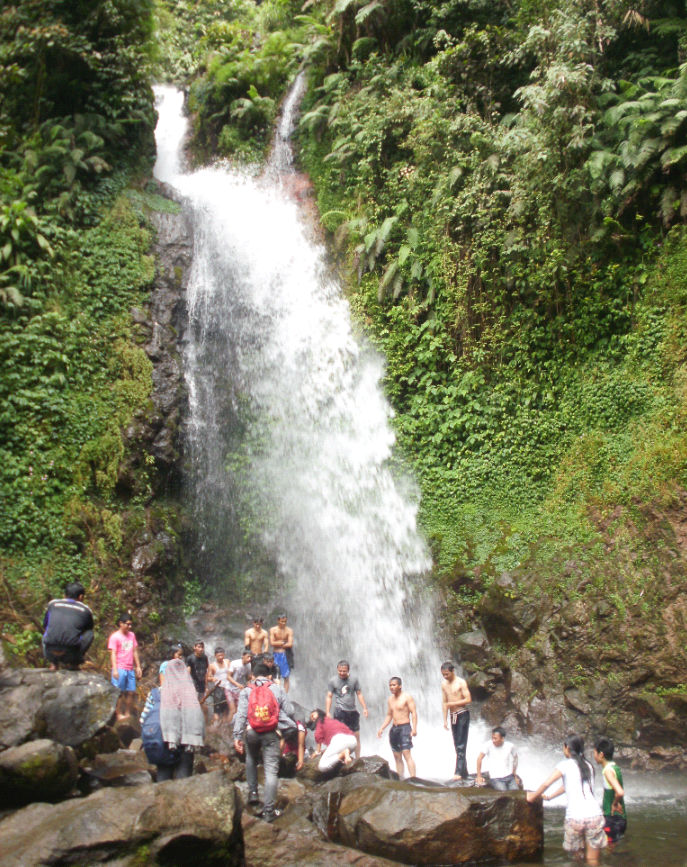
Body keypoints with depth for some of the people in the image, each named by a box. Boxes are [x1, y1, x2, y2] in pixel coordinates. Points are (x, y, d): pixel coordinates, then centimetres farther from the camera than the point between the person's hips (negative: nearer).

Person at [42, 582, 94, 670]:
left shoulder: (53, 604, 20)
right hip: (70, 654, -2)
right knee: (89, 634, 22)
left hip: (50, 653, 2)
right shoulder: (86, 610, 16)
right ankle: (73, 663, 15)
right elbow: (89, 630, 33)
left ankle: (53, 663, 17)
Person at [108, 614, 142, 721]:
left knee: (131, 692, 5)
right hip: (120, 669, -6)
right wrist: (115, 669, -16)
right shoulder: (115, 637, -4)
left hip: (130, 669, 6)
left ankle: (128, 714, 13)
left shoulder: (131, 635, 15)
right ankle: (119, 714, 2)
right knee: (120, 692, -3)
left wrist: (138, 666, 15)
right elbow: (113, 654, -8)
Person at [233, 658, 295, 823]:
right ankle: (268, 810, -6)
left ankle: (253, 791, 25)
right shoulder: (277, 689, 8)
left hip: (251, 732, 2)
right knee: (271, 770, -2)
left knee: (251, 759, 31)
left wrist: (237, 736, -5)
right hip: (271, 733, -1)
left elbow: (241, 715, -2)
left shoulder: (246, 691, 8)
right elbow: (289, 711, 5)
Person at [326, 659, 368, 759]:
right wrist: (327, 712, -6)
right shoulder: (333, 681, 0)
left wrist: (364, 708, 1)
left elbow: (359, 694, 9)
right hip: (340, 711, -3)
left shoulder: (354, 680, 5)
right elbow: (329, 697, 2)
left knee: (356, 736, 8)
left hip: (352, 711, 3)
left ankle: (358, 758, 17)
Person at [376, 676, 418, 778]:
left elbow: (414, 713, -11)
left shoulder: (407, 697, -5)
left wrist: (414, 728, -21)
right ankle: (400, 779, 10)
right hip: (394, 728, 7)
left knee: (406, 754, -16)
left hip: (404, 727, -7)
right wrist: (381, 728, 11)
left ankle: (413, 779, -21)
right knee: (397, 756, 7)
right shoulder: (390, 699, 15)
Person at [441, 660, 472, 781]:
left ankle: (459, 772, -17)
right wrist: (445, 720, 7)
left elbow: (468, 699, -14)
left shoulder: (461, 682, -9)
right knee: (457, 746, 8)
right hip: (452, 716, 7)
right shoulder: (444, 684, 9)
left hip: (462, 714, -7)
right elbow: (444, 702, 11)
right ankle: (464, 773, 13)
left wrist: (453, 703, -17)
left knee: (461, 745, -11)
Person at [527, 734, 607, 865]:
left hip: (575, 817, -4)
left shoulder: (565, 765, 2)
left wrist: (534, 796, 14)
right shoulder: (588, 765, 17)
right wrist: (549, 797, 36)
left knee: (577, 857, 13)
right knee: (593, 861, 6)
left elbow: (546, 784, -4)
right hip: (595, 815, 4)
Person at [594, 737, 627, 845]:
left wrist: (615, 804, -17)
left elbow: (620, 792, -32)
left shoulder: (608, 770, -18)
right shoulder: (615, 768, 10)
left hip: (612, 819, -9)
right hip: (620, 817, 9)